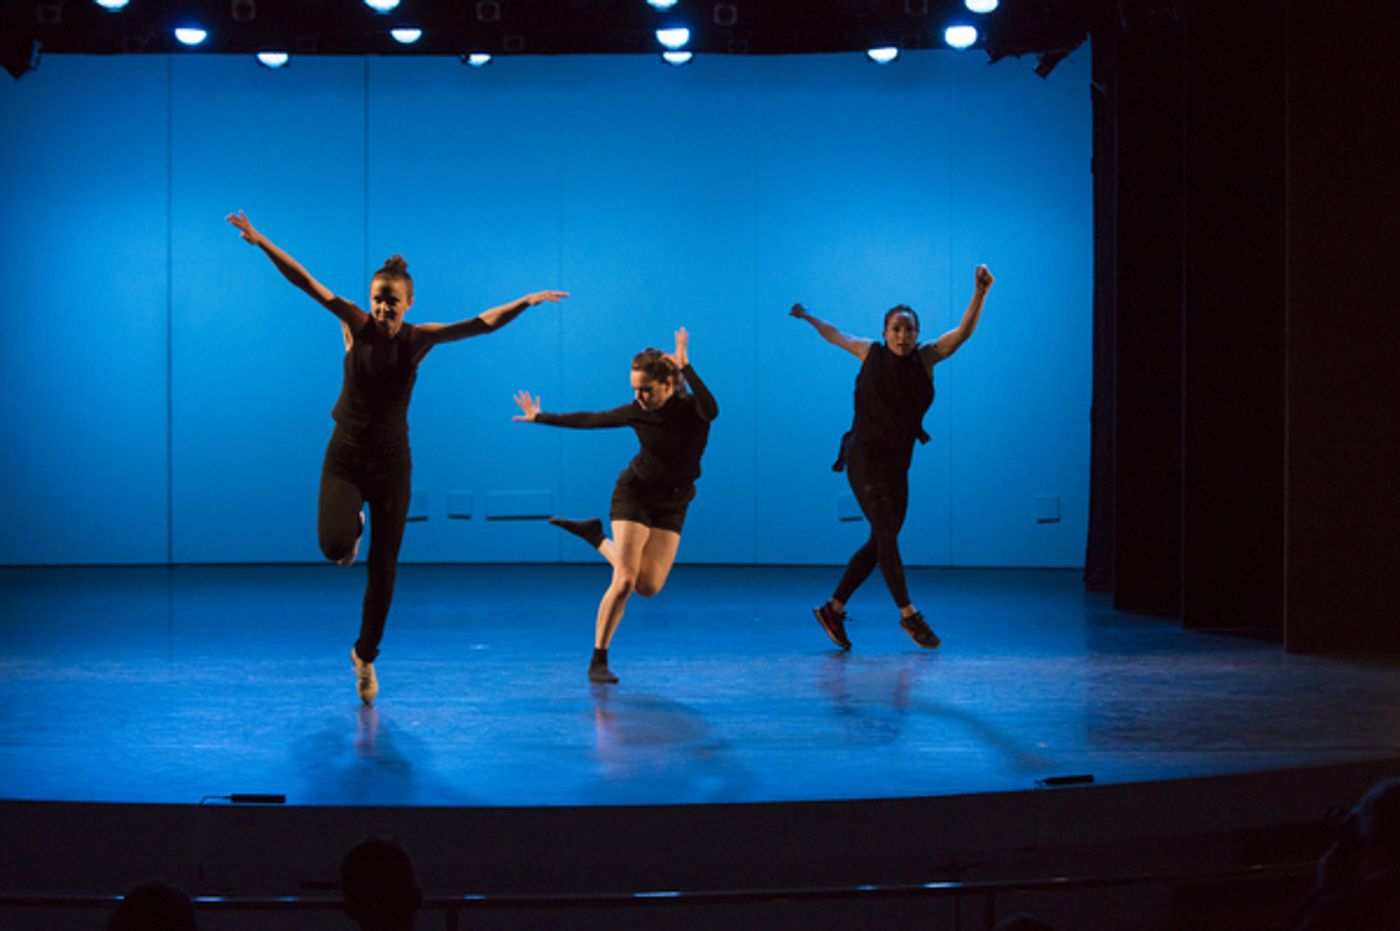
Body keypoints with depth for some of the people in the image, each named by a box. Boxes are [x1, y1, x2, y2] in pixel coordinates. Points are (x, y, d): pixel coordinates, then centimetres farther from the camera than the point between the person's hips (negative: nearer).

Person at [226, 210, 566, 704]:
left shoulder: (419, 338, -6)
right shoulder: (356, 325, -7)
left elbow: (482, 324, -11)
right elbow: (306, 282, -12)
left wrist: (526, 301, -23)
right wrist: (260, 241, -18)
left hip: (392, 463, 1)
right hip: (345, 458, -1)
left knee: (383, 570, 3)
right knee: (334, 547, -22)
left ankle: (366, 655, 24)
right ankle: (354, 527, 18)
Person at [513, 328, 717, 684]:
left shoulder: (693, 408, -18)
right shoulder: (637, 411, -12)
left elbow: (712, 410, -44)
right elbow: (589, 420, 2)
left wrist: (686, 367, -47)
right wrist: (540, 417, 10)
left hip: (671, 505, 1)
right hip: (634, 494, -1)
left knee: (648, 586, -5)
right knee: (624, 581, -15)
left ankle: (597, 536, 19)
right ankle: (598, 661, -3)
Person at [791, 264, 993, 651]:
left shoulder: (926, 357, -1)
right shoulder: (870, 352, -3)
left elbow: (964, 330, -15)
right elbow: (834, 336, 16)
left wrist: (980, 293, -31)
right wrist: (807, 316, 30)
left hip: (897, 462, 4)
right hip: (865, 456, -4)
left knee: (881, 541, 6)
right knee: (886, 531, -12)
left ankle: (833, 609, 16)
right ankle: (908, 613, -7)